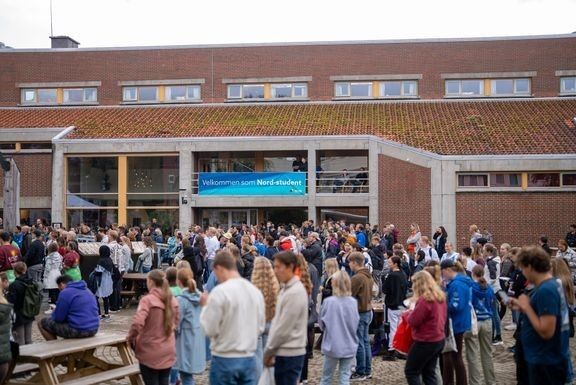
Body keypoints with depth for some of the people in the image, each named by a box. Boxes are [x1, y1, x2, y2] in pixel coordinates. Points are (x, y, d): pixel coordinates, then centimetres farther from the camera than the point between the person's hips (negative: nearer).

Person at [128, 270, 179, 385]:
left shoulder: (147, 300, -17)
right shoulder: (172, 300, 3)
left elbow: (137, 323, -27)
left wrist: (131, 338, -11)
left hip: (150, 353, -5)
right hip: (168, 352, 5)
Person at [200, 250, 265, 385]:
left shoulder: (220, 291, -15)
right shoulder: (255, 291, 5)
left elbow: (209, 329, -13)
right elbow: (260, 328, 10)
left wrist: (205, 306, 0)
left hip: (224, 360, -5)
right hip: (249, 359, 5)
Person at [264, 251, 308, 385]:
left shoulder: (295, 292, -19)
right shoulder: (286, 288, 12)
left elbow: (284, 328, -19)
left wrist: (268, 351, -9)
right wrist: (270, 350, 11)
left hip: (289, 354, -9)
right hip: (284, 352, 9)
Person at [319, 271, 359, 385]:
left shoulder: (328, 301, -15)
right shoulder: (353, 302, -8)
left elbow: (321, 324, -3)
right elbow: (356, 323, 4)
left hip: (332, 346, -2)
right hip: (349, 346, 2)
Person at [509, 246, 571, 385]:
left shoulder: (545, 290, -24)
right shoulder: (551, 284, 7)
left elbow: (546, 331, -28)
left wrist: (526, 307, -19)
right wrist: (522, 306, 7)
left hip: (545, 362, -9)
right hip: (545, 359, 9)